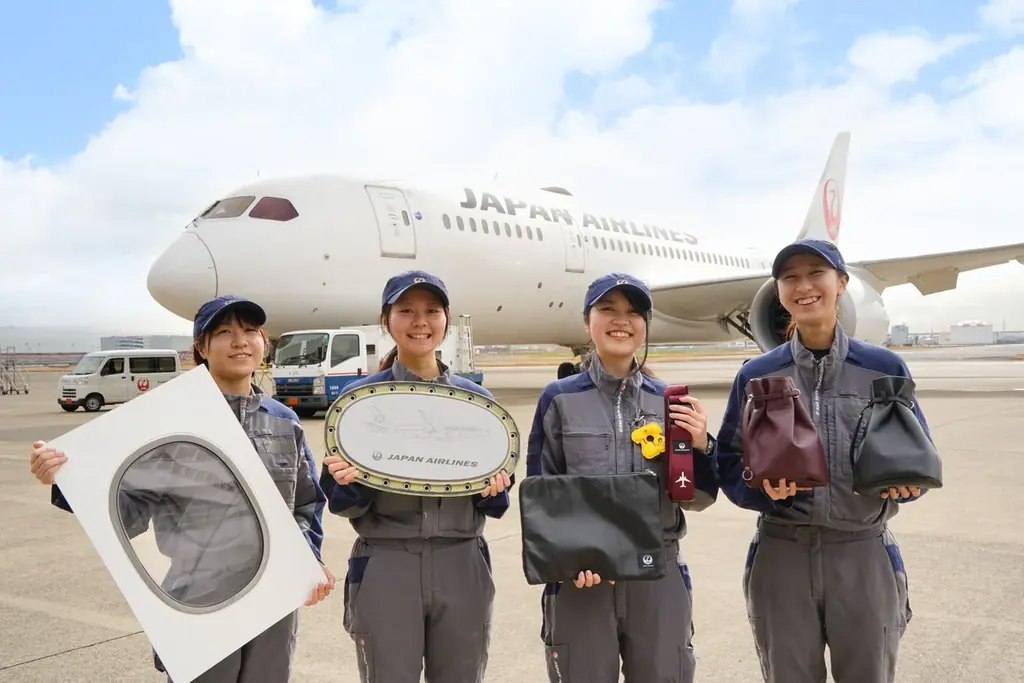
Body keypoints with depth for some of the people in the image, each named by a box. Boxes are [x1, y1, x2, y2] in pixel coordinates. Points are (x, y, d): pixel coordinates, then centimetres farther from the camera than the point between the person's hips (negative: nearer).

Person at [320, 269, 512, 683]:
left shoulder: (477, 399, 6)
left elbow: (493, 503, 12)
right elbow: (347, 505, -1)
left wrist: (495, 489, -10)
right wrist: (344, 483, -22)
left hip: (462, 567, 3)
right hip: (385, 568, -2)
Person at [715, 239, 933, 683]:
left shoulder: (885, 368, 1)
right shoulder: (756, 376, 1)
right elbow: (729, 464, 1)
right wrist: (763, 484, -19)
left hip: (865, 554, 0)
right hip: (781, 554, 0)